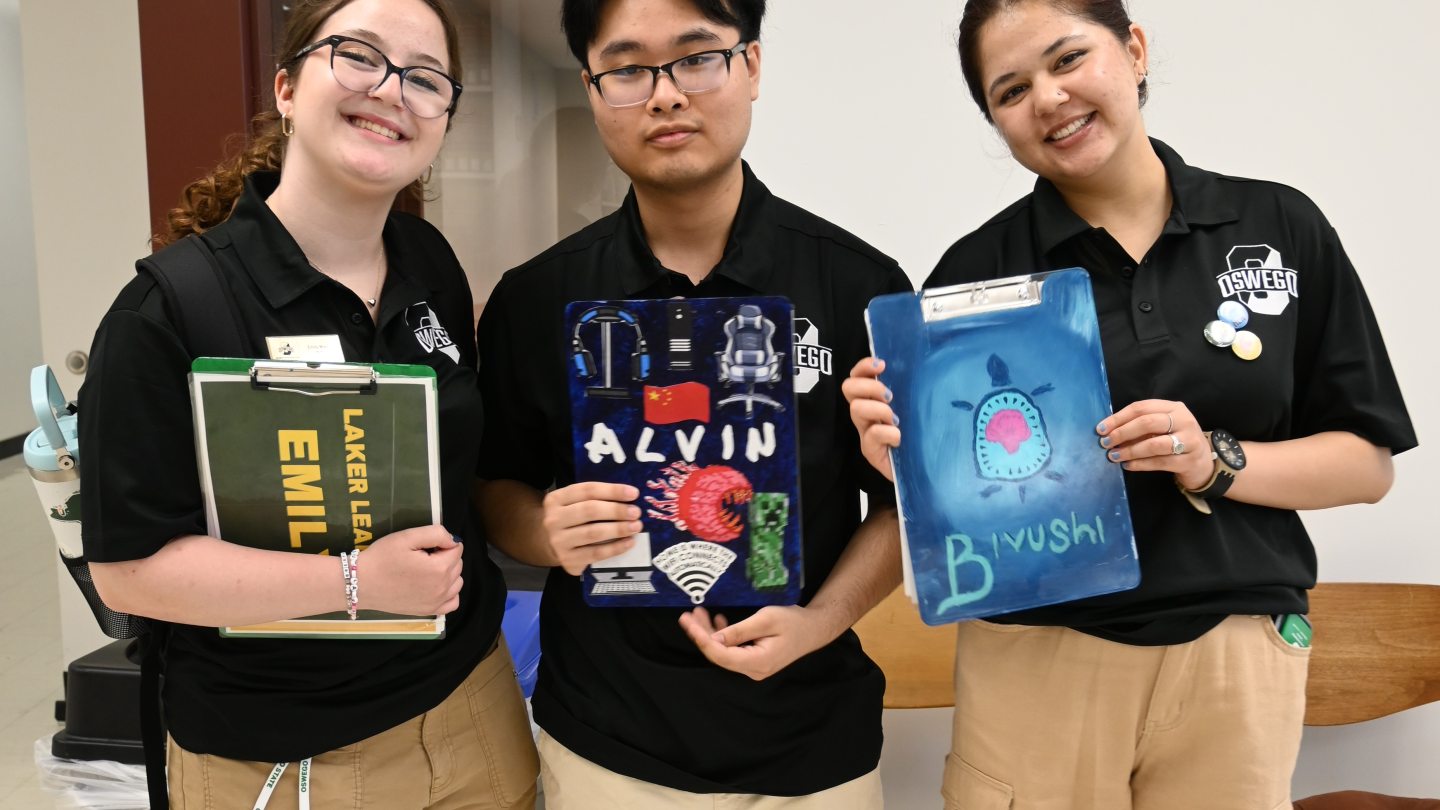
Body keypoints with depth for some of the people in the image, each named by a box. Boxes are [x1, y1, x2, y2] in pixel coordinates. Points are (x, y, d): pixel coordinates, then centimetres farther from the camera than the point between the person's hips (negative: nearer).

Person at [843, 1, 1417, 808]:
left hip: (1236, 655, 2)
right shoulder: (977, 270, -4)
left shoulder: (1281, 228, -1)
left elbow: (1368, 462, 2)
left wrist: (1216, 462, -14)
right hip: (1033, 659, -1)